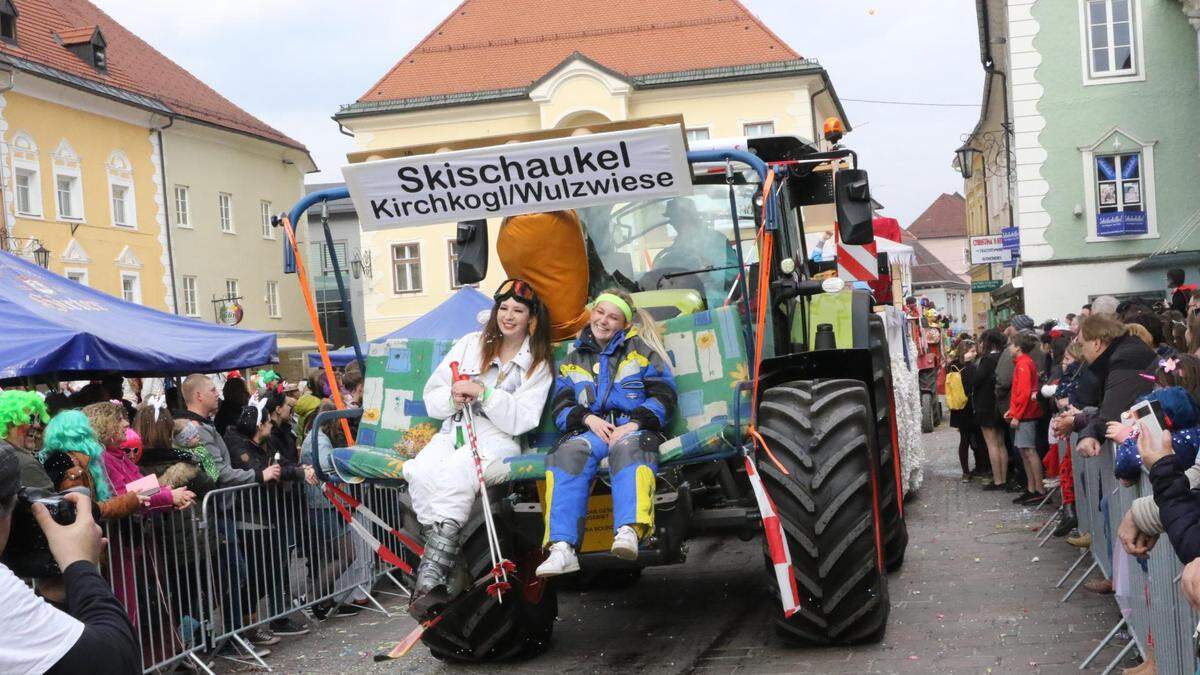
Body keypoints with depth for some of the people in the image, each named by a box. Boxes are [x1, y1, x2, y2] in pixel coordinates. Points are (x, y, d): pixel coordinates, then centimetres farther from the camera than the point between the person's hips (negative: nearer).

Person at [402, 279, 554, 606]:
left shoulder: (538, 363, 7)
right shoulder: (471, 344, 16)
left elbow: (521, 420, -5)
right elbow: (431, 395, 15)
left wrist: (483, 393, -16)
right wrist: (452, 399, -8)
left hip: (496, 440, -4)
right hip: (453, 432, 4)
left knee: (454, 474, -35)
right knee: (421, 473, -31)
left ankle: (430, 577, -37)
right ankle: (444, 551, -28)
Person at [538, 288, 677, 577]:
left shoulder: (641, 351, 16)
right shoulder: (572, 362, 24)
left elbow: (663, 397, 4)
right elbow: (561, 409, 15)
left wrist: (633, 425, -12)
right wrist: (588, 418, -8)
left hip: (634, 429, -2)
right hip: (591, 430, 2)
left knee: (628, 446, -40)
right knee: (571, 452, -34)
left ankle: (628, 531, -60)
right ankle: (562, 548, -48)